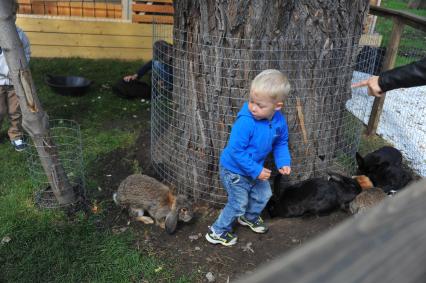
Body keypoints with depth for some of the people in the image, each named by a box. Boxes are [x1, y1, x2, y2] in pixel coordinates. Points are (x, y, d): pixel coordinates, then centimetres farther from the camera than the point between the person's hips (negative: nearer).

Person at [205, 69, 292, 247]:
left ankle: (249, 217, 51)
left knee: (263, 195, 23)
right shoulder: (245, 122, -34)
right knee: (238, 204, 4)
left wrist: (283, 163, -8)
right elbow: (236, 150, -32)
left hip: (255, 168, 7)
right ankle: (217, 232, 25)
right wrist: (256, 171, -28)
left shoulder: (279, 121, -13)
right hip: (234, 171, -7)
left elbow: (281, 143, 5)